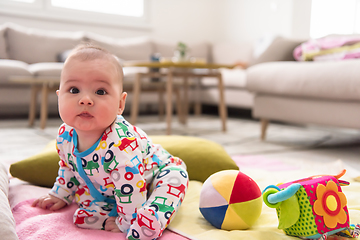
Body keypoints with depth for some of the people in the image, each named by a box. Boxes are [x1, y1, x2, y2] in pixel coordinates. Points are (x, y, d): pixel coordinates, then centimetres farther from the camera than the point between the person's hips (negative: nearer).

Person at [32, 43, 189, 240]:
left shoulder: (121, 145, -42)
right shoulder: (66, 135, -17)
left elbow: (130, 190, -31)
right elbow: (68, 168, 7)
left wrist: (127, 224, -19)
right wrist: (60, 195, 18)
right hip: (106, 189, 6)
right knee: (82, 217, -9)